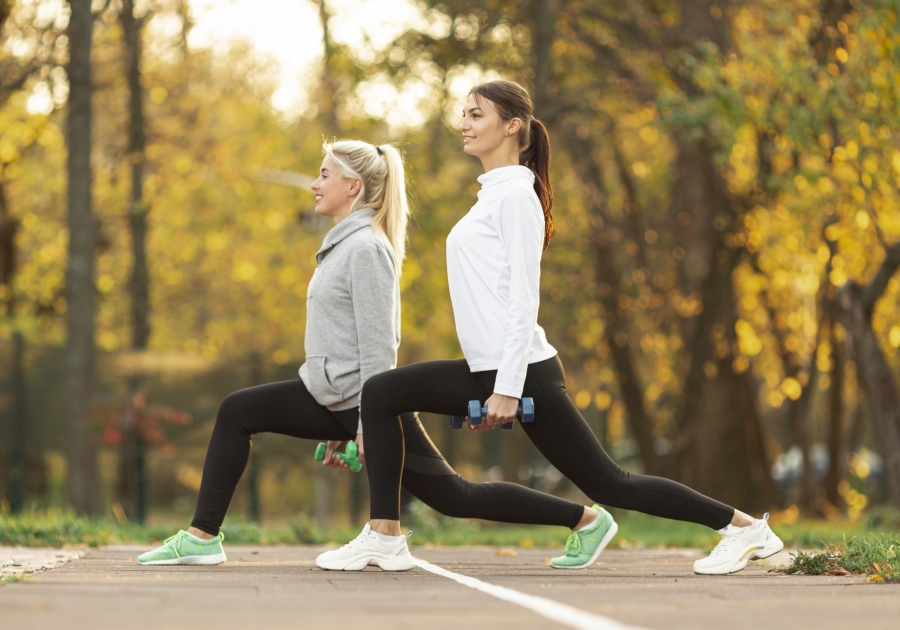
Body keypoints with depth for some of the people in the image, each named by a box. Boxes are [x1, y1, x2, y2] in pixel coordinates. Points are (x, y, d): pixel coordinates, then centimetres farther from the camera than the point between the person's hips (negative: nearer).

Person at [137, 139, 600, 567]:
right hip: (333, 398, 10)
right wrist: (340, 428, 23)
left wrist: (368, 425, -22)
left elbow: (377, 343, -20)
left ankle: (585, 519, -1)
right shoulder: (344, 244, 16)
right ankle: (203, 537, 6)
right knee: (236, 413, 7)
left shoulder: (367, 248, -15)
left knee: (454, 497, -7)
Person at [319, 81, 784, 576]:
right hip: (490, 369, 9)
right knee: (380, 394, 2)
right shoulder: (493, 193, 19)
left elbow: (523, 299, -17)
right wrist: (485, 385, 24)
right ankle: (383, 533, 1)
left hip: (522, 371, -9)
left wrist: (507, 389, -22)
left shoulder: (515, 193, -10)